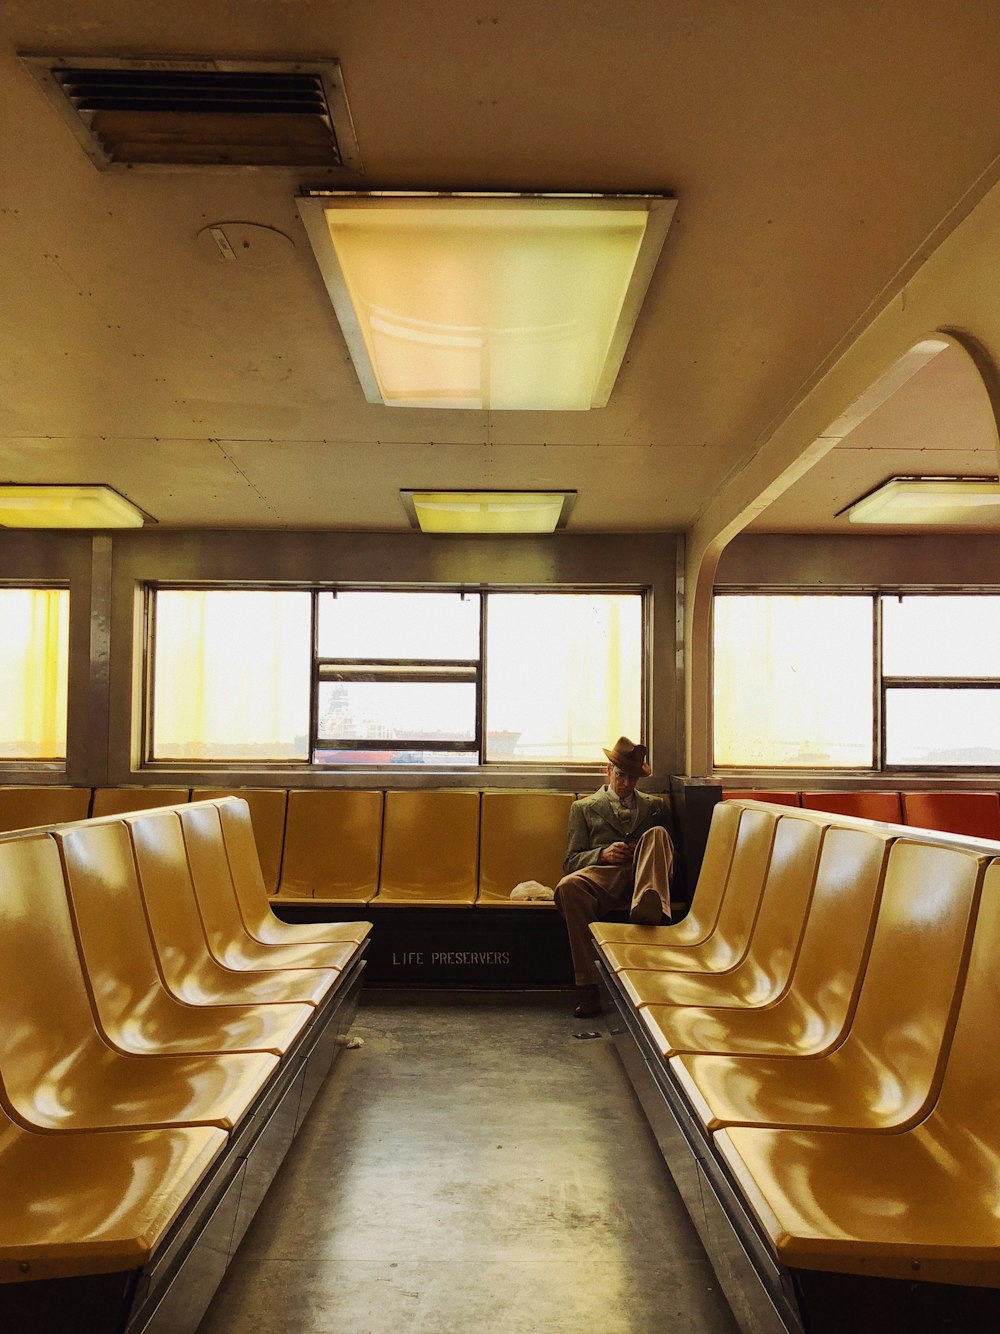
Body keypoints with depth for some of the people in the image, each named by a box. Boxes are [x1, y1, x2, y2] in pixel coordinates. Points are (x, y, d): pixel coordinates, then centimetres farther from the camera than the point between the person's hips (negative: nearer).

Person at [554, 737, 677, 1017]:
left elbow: (671, 850, 22)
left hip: (645, 875, 1)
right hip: (604, 876, -1)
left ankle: (649, 906, -56)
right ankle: (587, 989, -33)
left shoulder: (654, 806, 29)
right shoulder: (583, 808, 24)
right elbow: (571, 862, 14)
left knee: (657, 834, -29)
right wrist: (603, 854, -7)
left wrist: (646, 850, -2)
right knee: (568, 887, -35)